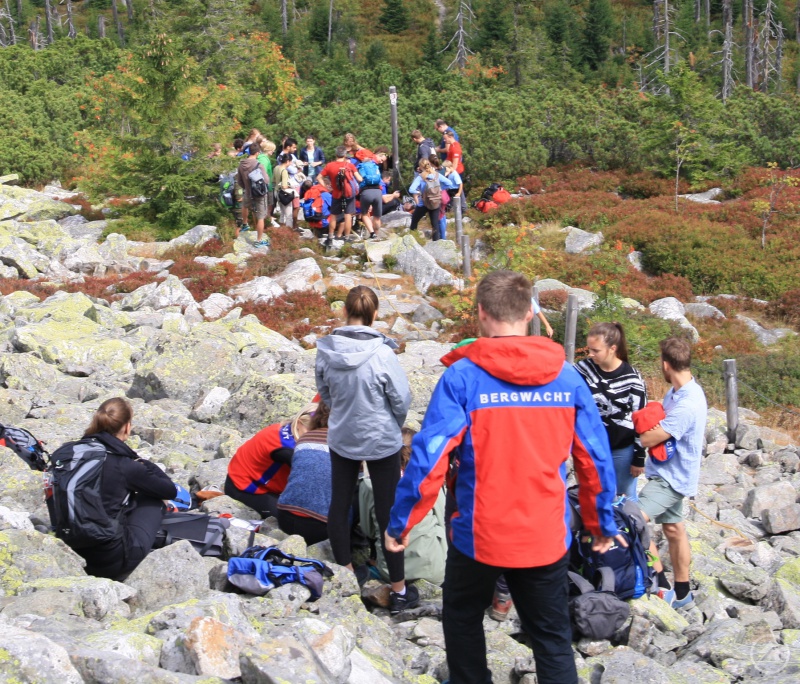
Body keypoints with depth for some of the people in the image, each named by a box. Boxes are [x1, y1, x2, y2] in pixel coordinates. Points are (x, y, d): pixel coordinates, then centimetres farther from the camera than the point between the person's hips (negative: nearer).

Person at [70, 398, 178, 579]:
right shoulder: (124, 466, -17)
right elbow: (170, 491, -1)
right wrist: (144, 464, 11)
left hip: (74, 552, 6)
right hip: (112, 560, -5)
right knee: (152, 499, 15)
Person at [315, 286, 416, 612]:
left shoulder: (325, 349, -12)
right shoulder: (382, 354, -24)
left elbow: (324, 392, 4)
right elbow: (402, 401, -13)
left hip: (341, 438, 3)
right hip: (381, 441, -3)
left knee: (339, 504, 18)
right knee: (388, 512, 7)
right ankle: (399, 590, 18)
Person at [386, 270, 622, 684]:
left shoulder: (462, 376, -14)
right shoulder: (567, 378, -4)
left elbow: (428, 456, -16)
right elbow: (596, 460, 1)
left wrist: (400, 523, -4)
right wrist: (602, 525, 15)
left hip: (479, 536, -2)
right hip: (547, 538, 2)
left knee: (462, 619, 23)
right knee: (552, 639, 15)